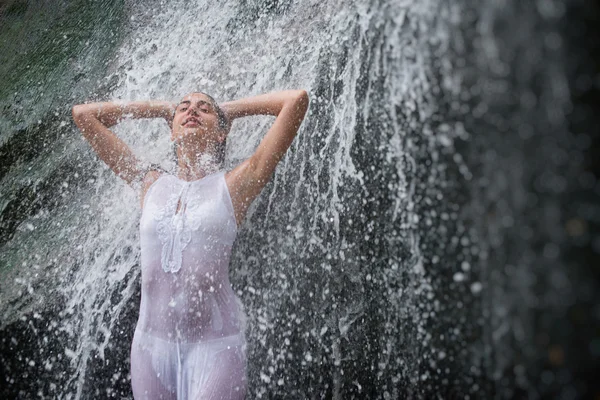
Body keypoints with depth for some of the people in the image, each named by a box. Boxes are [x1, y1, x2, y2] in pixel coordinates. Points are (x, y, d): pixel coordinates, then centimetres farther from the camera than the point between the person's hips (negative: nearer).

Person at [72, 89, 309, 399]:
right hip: (151, 340, 4)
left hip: (213, 342, -3)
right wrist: (163, 108, 19)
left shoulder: (233, 186, 0)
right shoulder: (150, 184, 10)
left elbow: (296, 99, -5)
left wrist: (231, 109, 10)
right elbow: (83, 113, 17)